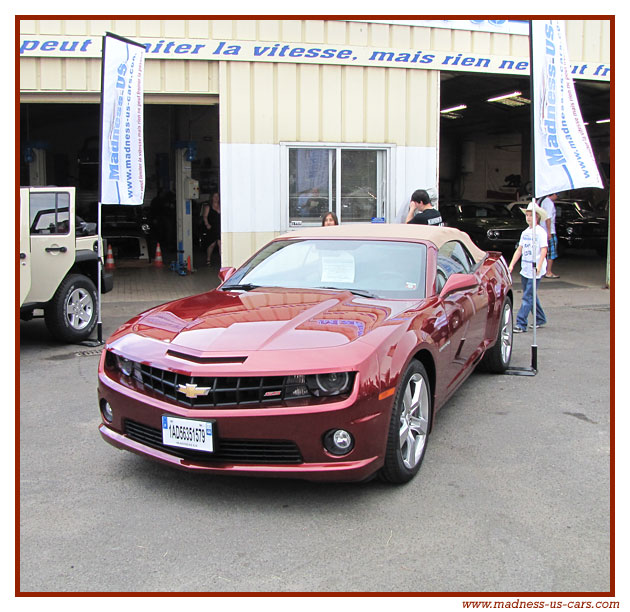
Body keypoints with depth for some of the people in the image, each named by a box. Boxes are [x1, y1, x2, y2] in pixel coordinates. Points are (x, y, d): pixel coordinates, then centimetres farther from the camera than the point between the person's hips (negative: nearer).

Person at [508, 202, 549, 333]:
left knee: (528, 297, -10)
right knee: (531, 296, 15)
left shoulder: (540, 232, -7)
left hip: (535, 271, -7)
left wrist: (539, 266, -26)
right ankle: (540, 320, 29)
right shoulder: (525, 232, 14)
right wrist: (512, 264, 9)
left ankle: (521, 324, -11)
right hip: (525, 269, 7)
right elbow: (519, 250, 17)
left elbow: (544, 250, -14)